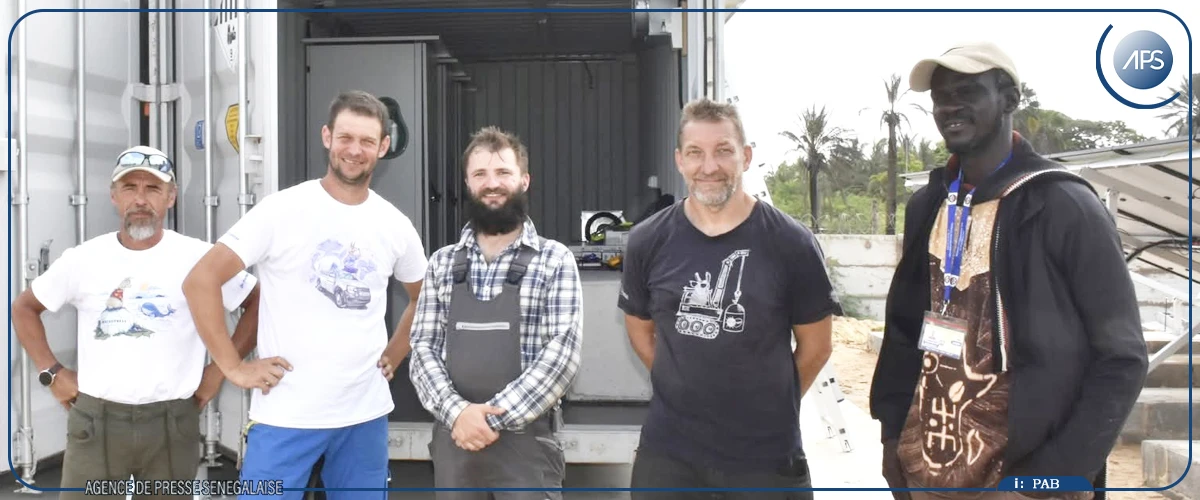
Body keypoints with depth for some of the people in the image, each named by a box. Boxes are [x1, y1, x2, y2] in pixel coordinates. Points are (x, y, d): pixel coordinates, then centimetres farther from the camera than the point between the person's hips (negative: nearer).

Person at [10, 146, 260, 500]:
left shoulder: (199, 258, -3)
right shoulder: (82, 259, 3)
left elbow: (259, 304, 3)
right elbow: (24, 308, 16)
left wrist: (221, 369, -1)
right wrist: (51, 372, 6)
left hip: (172, 423, -1)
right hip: (95, 422, 1)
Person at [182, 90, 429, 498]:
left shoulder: (395, 226, 5)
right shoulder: (282, 210, -8)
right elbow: (200, 281, -9)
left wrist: (393, 356, 10)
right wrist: (234, 367, -11)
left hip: (365, 415, 4)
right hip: (286, 415, -4)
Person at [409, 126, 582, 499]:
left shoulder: (554, 260, -2)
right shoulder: (442, 263, 8)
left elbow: (563, 351, -10)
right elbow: (423, 347, 4)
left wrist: (495, 415, -15)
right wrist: (456, 411, -13)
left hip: (526, 438, -3)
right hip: (452, 436, 3)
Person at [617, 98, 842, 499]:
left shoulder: (791, 244, -8)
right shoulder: (647, 241, -2)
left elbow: (816, 345, 1)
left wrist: (769, 405, 7)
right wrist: (685, 391, 10)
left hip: (767, 454, -2)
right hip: (667, 448, 2)